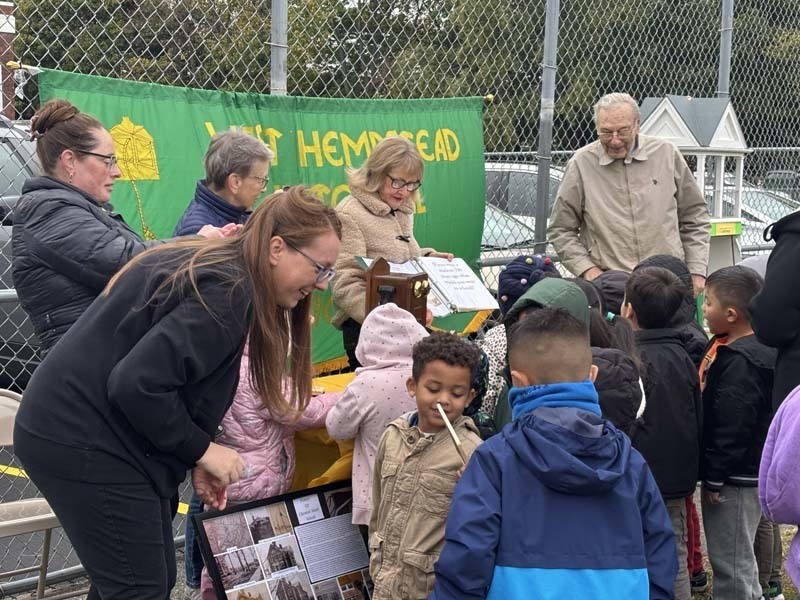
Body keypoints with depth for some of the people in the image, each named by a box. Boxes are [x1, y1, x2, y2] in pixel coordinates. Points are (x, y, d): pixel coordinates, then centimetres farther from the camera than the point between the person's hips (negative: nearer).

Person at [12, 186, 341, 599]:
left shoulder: (214, 263, 9)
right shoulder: (227, 292, -21)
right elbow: (138, 384, -28)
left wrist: (195, 457, 6)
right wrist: (201, 450, -15)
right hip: (84, 443, -10)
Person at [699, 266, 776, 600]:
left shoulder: (740, 362, -24)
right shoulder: (728, 347, 8)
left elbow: (733, 428, -25)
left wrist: (715, 478, -19)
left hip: (736, 477, -10)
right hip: (736, 473, 10)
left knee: (730, 559, 1)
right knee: (739, 555, 22)